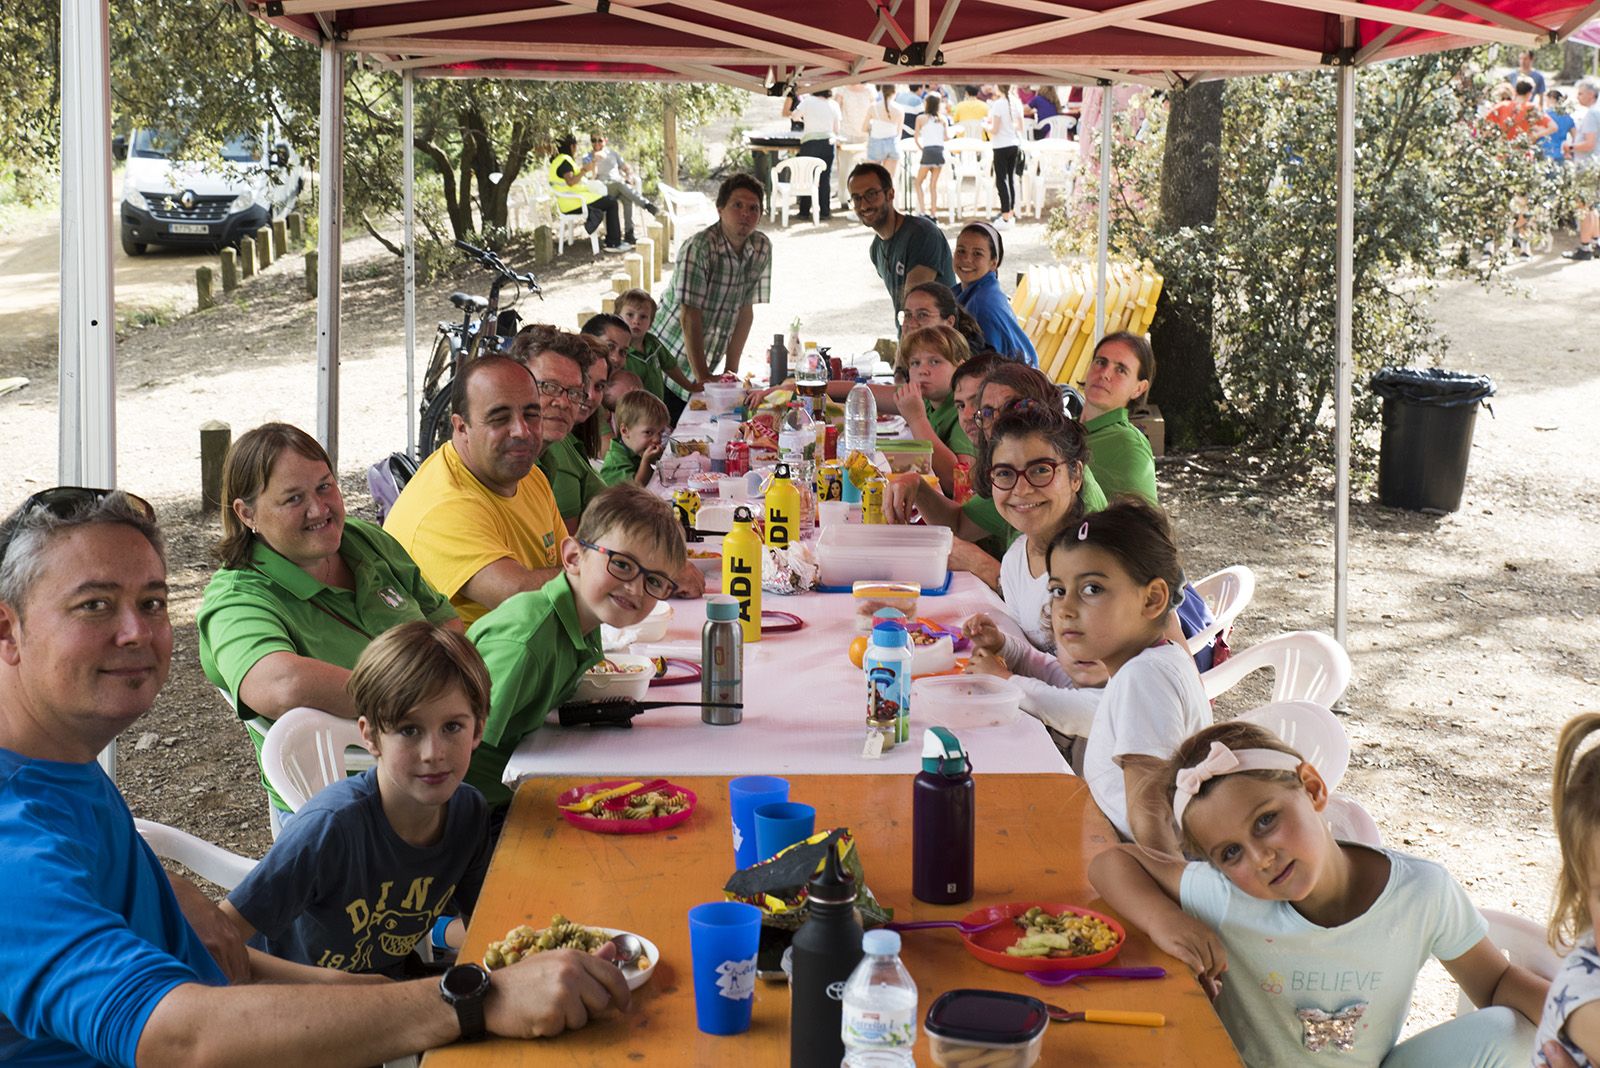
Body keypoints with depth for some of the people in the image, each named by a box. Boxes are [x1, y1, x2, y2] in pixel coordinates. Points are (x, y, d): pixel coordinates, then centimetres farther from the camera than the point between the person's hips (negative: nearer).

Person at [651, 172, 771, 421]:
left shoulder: (762, 248, 1)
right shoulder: (698, 248, -20)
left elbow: (746, 310, 5)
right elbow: (690, 317, -22)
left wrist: (731, 370, 2)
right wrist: (702, 378, -22)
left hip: (706, 364, 6)